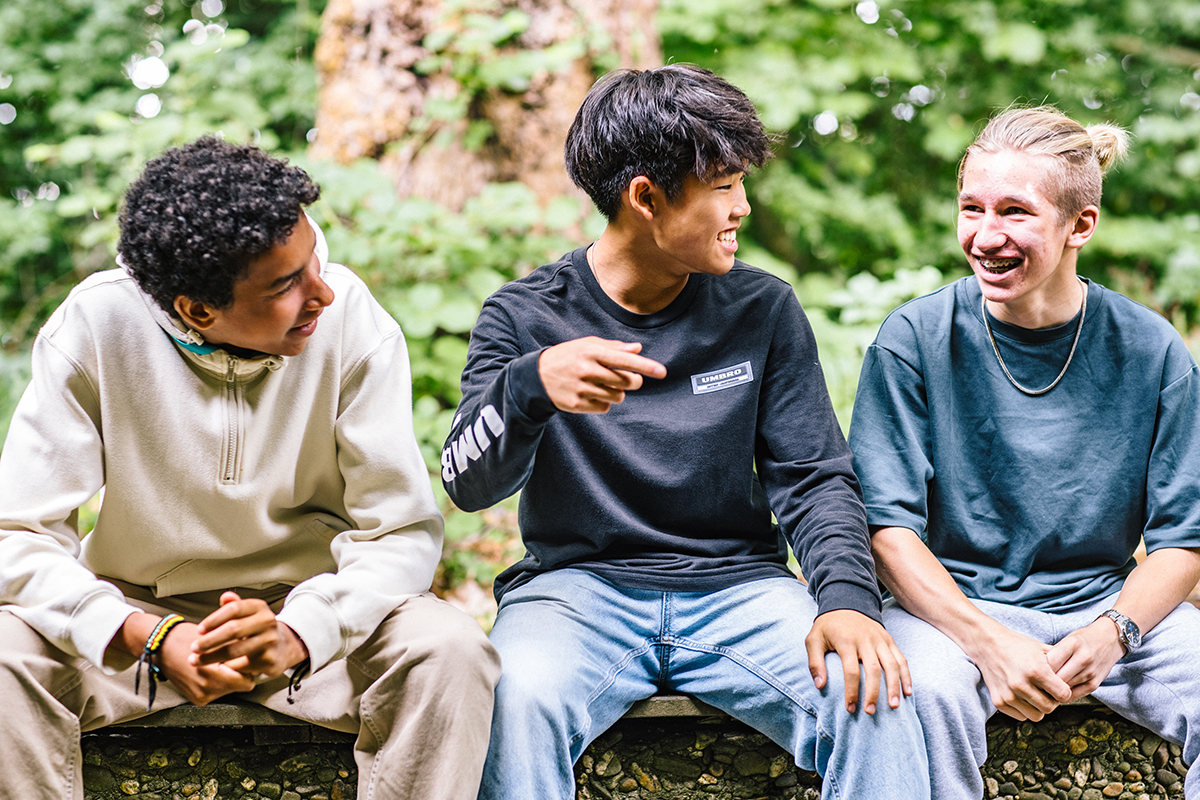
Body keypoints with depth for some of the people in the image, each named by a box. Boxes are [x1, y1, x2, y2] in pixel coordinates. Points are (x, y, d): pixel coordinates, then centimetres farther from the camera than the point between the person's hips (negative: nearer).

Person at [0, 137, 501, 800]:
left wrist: (296, 634, -34)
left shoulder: (352, 321, -17)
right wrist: (151, 641, -33)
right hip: (141, 612, 0)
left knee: (451, 652, -28)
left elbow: (403, 530, -16)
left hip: (313, 610, 0)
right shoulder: (95, 325, -18)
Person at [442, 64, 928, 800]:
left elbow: (814, 478, 6)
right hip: (577, 585, -1)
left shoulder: (764, 310, 7)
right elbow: (468, 484, -10)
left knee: (874, 700, -26)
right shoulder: (526, 316, 1)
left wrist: (847, 596, -15)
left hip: (737, 585, 2)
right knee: (517, 699, -34)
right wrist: (532, 386, -32)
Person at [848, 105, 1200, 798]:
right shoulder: (916, 338, -6)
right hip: (953, 603, -2)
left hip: (1105, 605, 2)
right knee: (928, 684, -34)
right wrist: (988, 641, -24)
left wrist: (1110, 632, -18)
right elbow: (889, 526, -9)